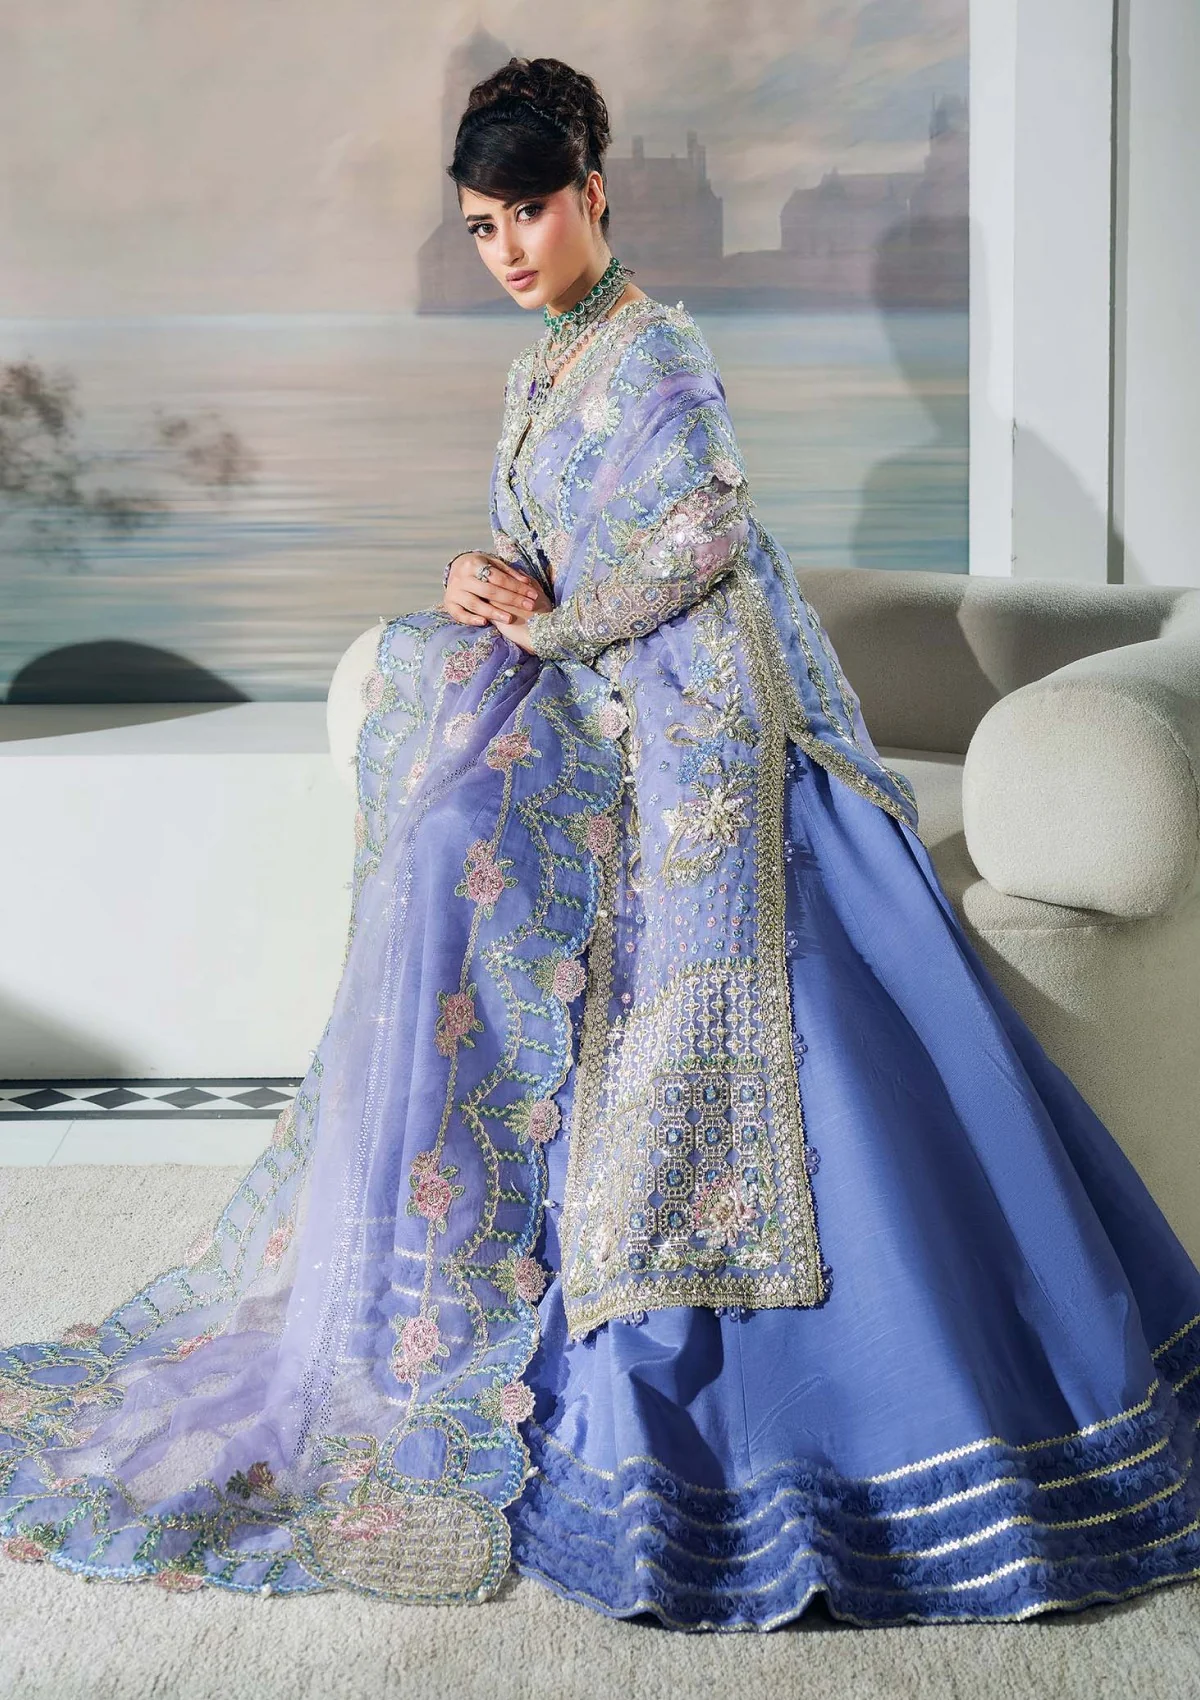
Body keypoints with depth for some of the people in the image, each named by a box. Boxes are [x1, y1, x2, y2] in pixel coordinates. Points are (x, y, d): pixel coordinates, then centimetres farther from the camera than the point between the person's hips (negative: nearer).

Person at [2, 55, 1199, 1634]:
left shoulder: (655, 348, -6)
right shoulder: (537, 379, 20)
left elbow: (705, 529, -18)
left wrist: (546, 624, -7)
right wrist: (484, 589, -1)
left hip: (696, 747, -8)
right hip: (600, 747, 8)